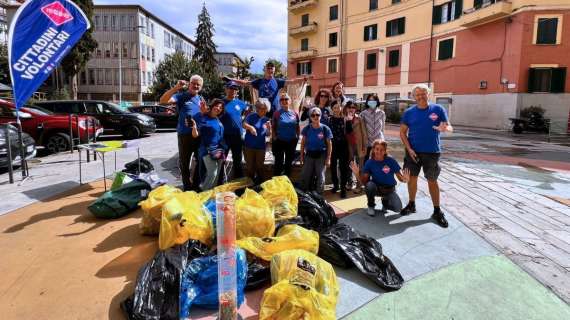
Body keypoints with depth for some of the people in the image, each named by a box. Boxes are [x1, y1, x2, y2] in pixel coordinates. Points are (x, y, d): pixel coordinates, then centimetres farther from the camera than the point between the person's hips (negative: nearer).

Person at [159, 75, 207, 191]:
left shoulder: (201, 99, 12)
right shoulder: (182, 96, -5)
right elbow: (163, 101, -20)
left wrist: (204, 111, -9)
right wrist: (176, 88, -30)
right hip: (185, 135, -5)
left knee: (201, 160, 14)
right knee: (184, 162, 6)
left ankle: (195, 185, 30)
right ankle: (187, 187, 20)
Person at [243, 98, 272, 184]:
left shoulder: (266, 120, 4)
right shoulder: (251, 116, -6)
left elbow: (268, 135, 4)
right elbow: (244, 124, -22)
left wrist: (269, 128, -17)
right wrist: (250, 127, -43)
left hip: (261, 147, 3)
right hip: (249, 146, -2)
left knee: (259, 166, 13)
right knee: (249, 166, 7)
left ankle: (260, 183, 26)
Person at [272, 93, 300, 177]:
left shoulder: (294, 114, 2)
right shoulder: (276, 113, -4)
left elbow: (297, 127, 10)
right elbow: (273, 128, -1)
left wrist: (297, 137, 3)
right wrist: (274, 138, -9)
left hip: (292, 142, 3)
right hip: (279, 141, -3)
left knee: (289, 162, 15)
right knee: (279, 163, 4)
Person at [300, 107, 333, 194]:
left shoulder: (325, 129, -7)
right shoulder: (307, 128, -2)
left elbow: (329, 144, -3)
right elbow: (303, 143, 6)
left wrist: (328, 158, -7)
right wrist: (302, 156, 2)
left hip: (321, 155, -2)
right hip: (309, 155, 2)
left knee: (320, 177, 7)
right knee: (305, 176, 5)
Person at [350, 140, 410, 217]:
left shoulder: (391, 161, -14)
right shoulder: (370, 162, -11)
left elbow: (399, 177, -10)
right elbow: (364, 181, -10)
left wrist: (404, 179, -33)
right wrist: (357, 174, -28)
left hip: (389, 189, 0)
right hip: (376, 188, 0)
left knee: (398, 208, -22)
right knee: (370, 185, -35)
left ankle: (385, 202, 16)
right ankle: (371, 206, -5)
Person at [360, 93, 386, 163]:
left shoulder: (381, 113, 2)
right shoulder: (363, 113, -1)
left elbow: (382, 128, 10)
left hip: (378, 141, 0)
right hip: (367, 141, 0)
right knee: (365, 161, 5)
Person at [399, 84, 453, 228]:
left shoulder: (438, 109, -3)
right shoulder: (409, 112, 0)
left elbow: (449, 127, -5)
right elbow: (402, 132, 1)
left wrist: (445, 128, -31)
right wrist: (409, 149, -10)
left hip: (432, 152, -1)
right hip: (413, 151, 1)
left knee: (432, 181, 5)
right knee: (412, 178, 9)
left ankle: (437, 211, 15)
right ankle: (411, 204, 27)